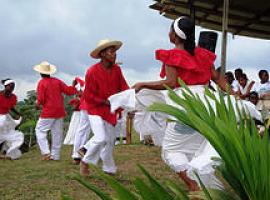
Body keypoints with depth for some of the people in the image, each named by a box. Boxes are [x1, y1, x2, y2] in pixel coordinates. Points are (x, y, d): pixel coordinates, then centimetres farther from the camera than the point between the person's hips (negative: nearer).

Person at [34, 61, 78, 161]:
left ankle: (46, 152, -7)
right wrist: (73, 85, 19)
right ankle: (55, 155, 12)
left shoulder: (41, 83, -8)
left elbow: (40, 99, -13)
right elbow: (69, 91, 2)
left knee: (40, 130, 5)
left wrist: (38, 104, 7)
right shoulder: (57, 81, 5)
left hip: (48, 112, -5)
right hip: (60, 111, 5)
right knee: (57, 133, 8)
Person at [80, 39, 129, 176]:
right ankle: (85, 162, 6)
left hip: (111, 111, 6)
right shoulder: (92, 71, -17)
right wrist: (106, 102, -19)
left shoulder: (116, 69, -1)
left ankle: (109, 170, 25)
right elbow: (88, 96, -14)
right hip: (96, 109, -5)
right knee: (101, 138, -18)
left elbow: (123, 87, 0)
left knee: (110, 141, 10)